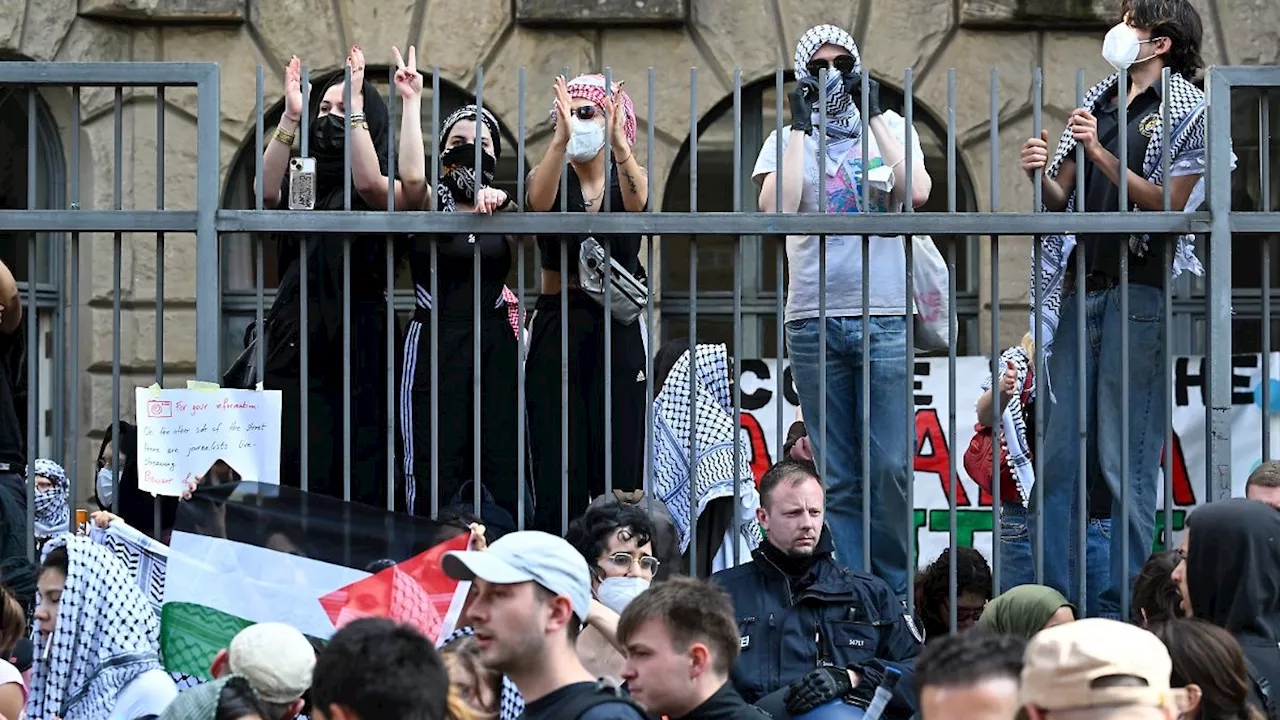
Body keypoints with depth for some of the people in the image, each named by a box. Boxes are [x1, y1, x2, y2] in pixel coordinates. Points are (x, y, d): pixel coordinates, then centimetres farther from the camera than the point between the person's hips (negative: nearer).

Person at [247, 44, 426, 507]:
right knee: (294, 474, -4)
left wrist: (411, 104, -15)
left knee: (354, 478, -7)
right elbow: (266, 192, -8)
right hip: (295, 342, 3)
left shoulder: (378, 195, 5)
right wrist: (290, 117, -15)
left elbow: (412, 182, -19)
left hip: (357, 346, -3)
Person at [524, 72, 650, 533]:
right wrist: (560, 139, -36)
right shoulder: (551, 179, 6)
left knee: (619, 473, -5)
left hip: (619, 333, 0)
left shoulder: (626, 179, 6)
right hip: (557, 327, 0)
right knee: (559, 475, -6)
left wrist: (619, 143, -38)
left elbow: (637, 203, -19)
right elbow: (538, 201, -19)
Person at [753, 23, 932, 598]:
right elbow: (776, 207, -9)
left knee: (890, 467, -6)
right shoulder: (786, 140, 11)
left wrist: (873, 114, -6)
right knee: (838, 476, 0)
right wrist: (801, 126, -7)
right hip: (813, 320, 0)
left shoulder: (889, 127, 11)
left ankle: (894, 593, 6)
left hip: (884, 317, 0)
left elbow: (916, 191, -9)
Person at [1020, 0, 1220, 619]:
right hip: (1079, 285, 6)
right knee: (1059, 448, 4)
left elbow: (1168, 204, -10)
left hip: (1140, 292, -6)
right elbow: (1061, 200, 18)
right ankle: (1051, 590, 7)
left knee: (1125, 456, -6)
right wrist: (1041, 175, -3)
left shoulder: (1186, 111, 0)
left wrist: (1101, 155, -15)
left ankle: (1125, 598, -2)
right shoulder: (1096, 103, 18)